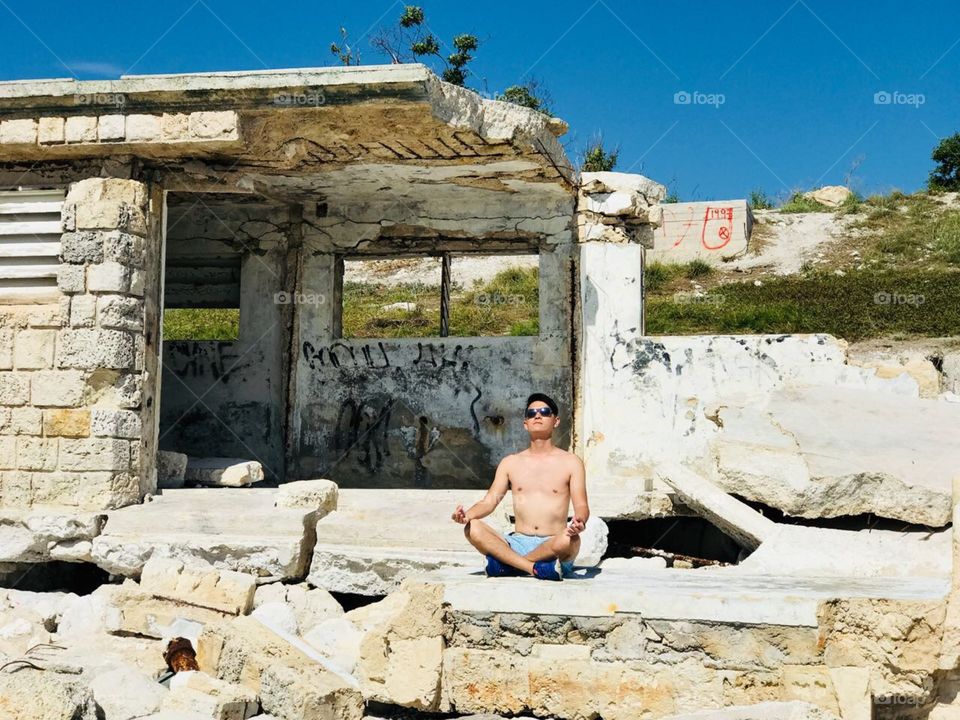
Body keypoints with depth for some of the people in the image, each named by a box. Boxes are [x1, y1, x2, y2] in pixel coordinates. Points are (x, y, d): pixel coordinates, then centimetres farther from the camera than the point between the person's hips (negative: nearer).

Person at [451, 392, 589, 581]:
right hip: (518, 544, 2)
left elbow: (581, 505, -2)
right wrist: (467, 514, -16)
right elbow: (490, 501, 7)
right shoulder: (511, 463, 15)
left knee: (569, 540, -37)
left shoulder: (570, 462, 7)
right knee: (472, 528, -22)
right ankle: (537, 568, -32)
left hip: (553, 546, -2)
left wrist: (579, 521, -28)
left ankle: (505, 564, -21)